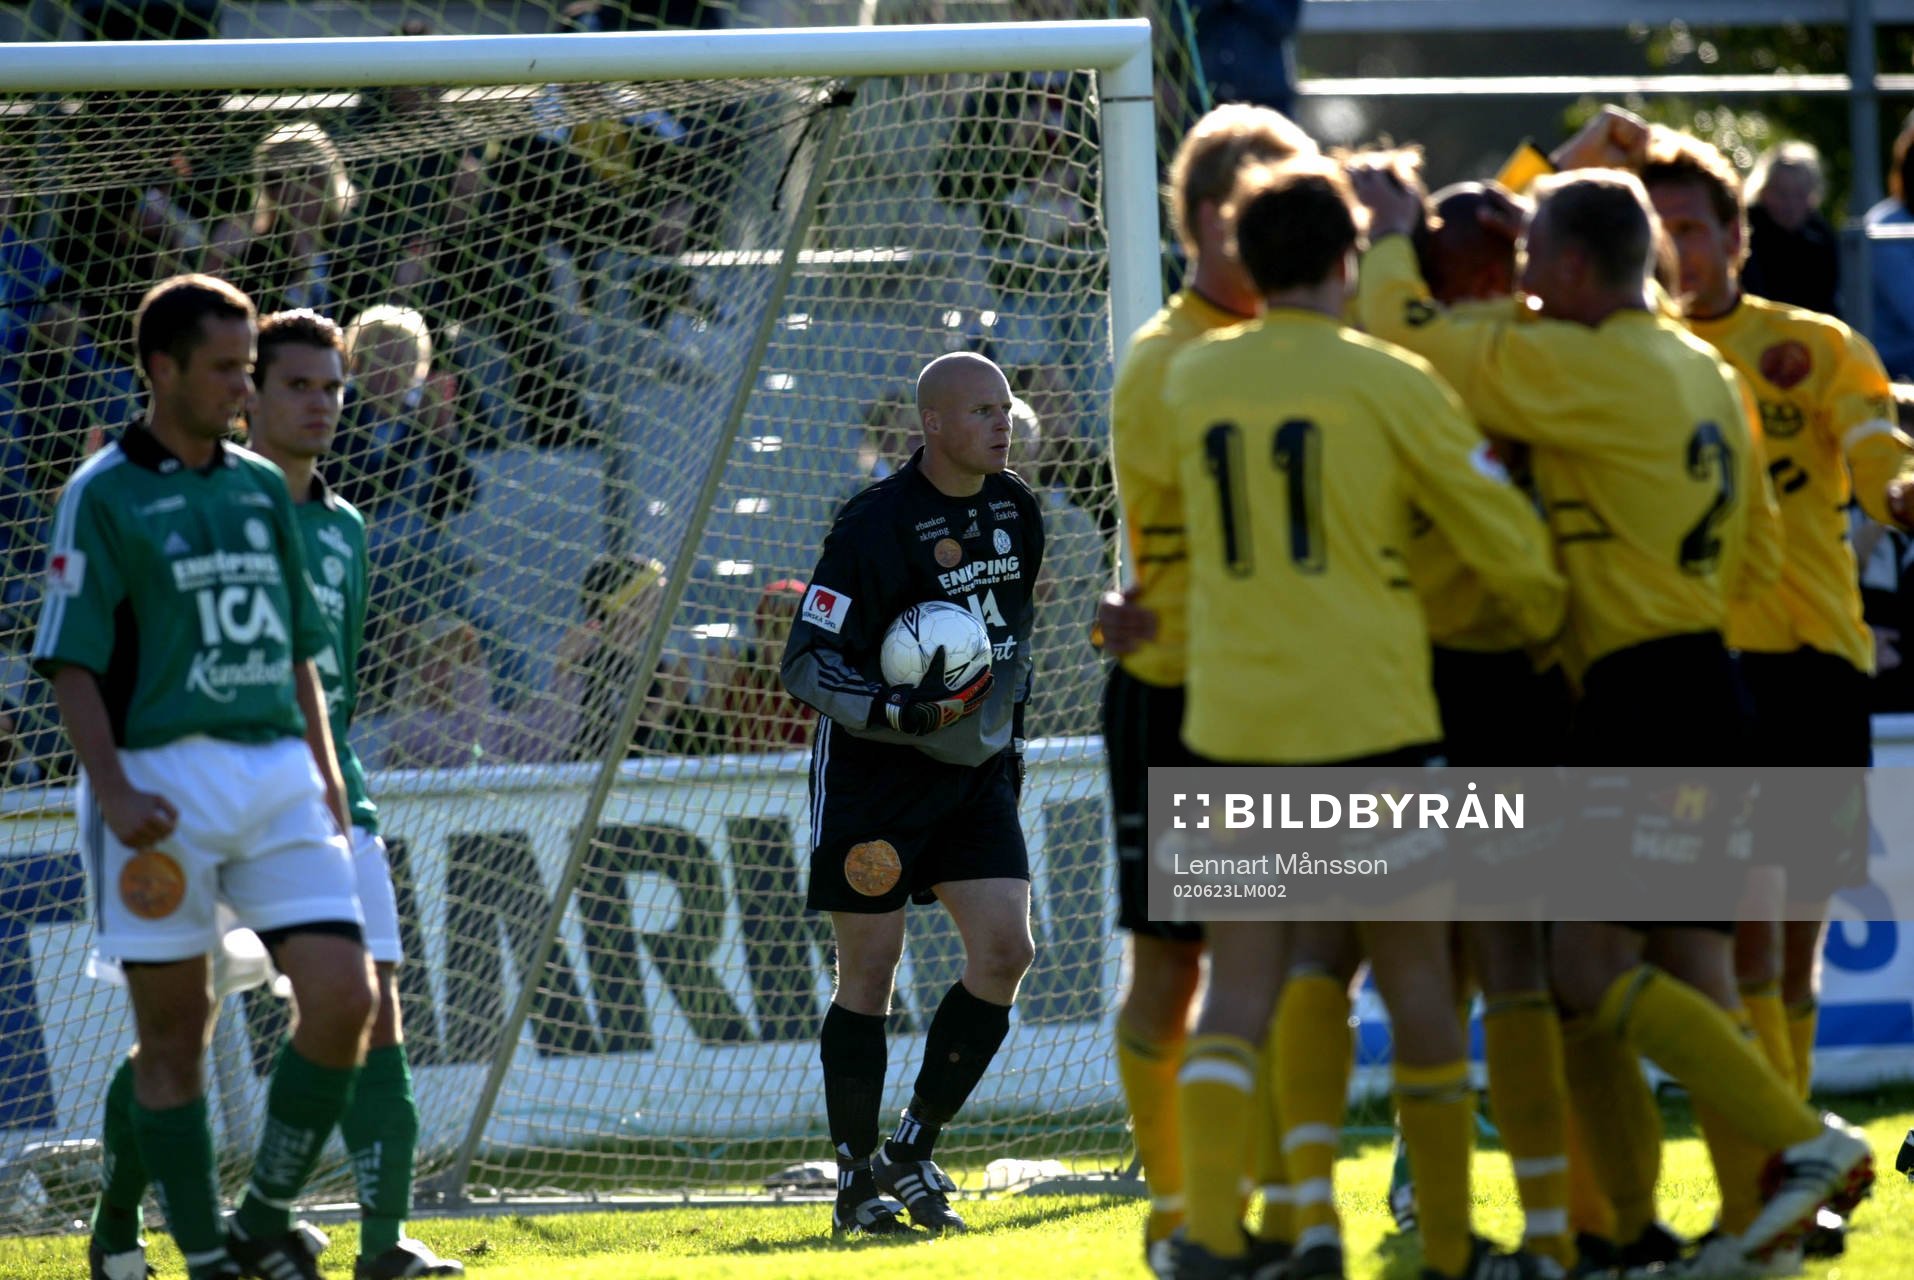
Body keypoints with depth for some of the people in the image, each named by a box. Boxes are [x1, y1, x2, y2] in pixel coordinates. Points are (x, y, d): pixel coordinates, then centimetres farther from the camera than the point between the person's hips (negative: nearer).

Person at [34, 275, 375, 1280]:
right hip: (163, 786, -5)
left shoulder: (261, 488, 15)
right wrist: (112, 790, -17)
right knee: (174, 1033, 0)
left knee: (342, 997, -7)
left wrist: (324, 774, 14)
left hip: (277, 775, 5)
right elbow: (71, 660, -7)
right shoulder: (103, 497, -3)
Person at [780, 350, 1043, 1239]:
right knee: (868, 975, -2)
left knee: (1005, 951, -6)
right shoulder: (875, 524, -18)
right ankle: (857, 1182, 9)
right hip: (872, 770, -6)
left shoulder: (1017, 512, 5)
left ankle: (911, 1154, 7)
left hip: (974, 767, 6)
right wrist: (895, 712, -30)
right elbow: (806, 661, -16)